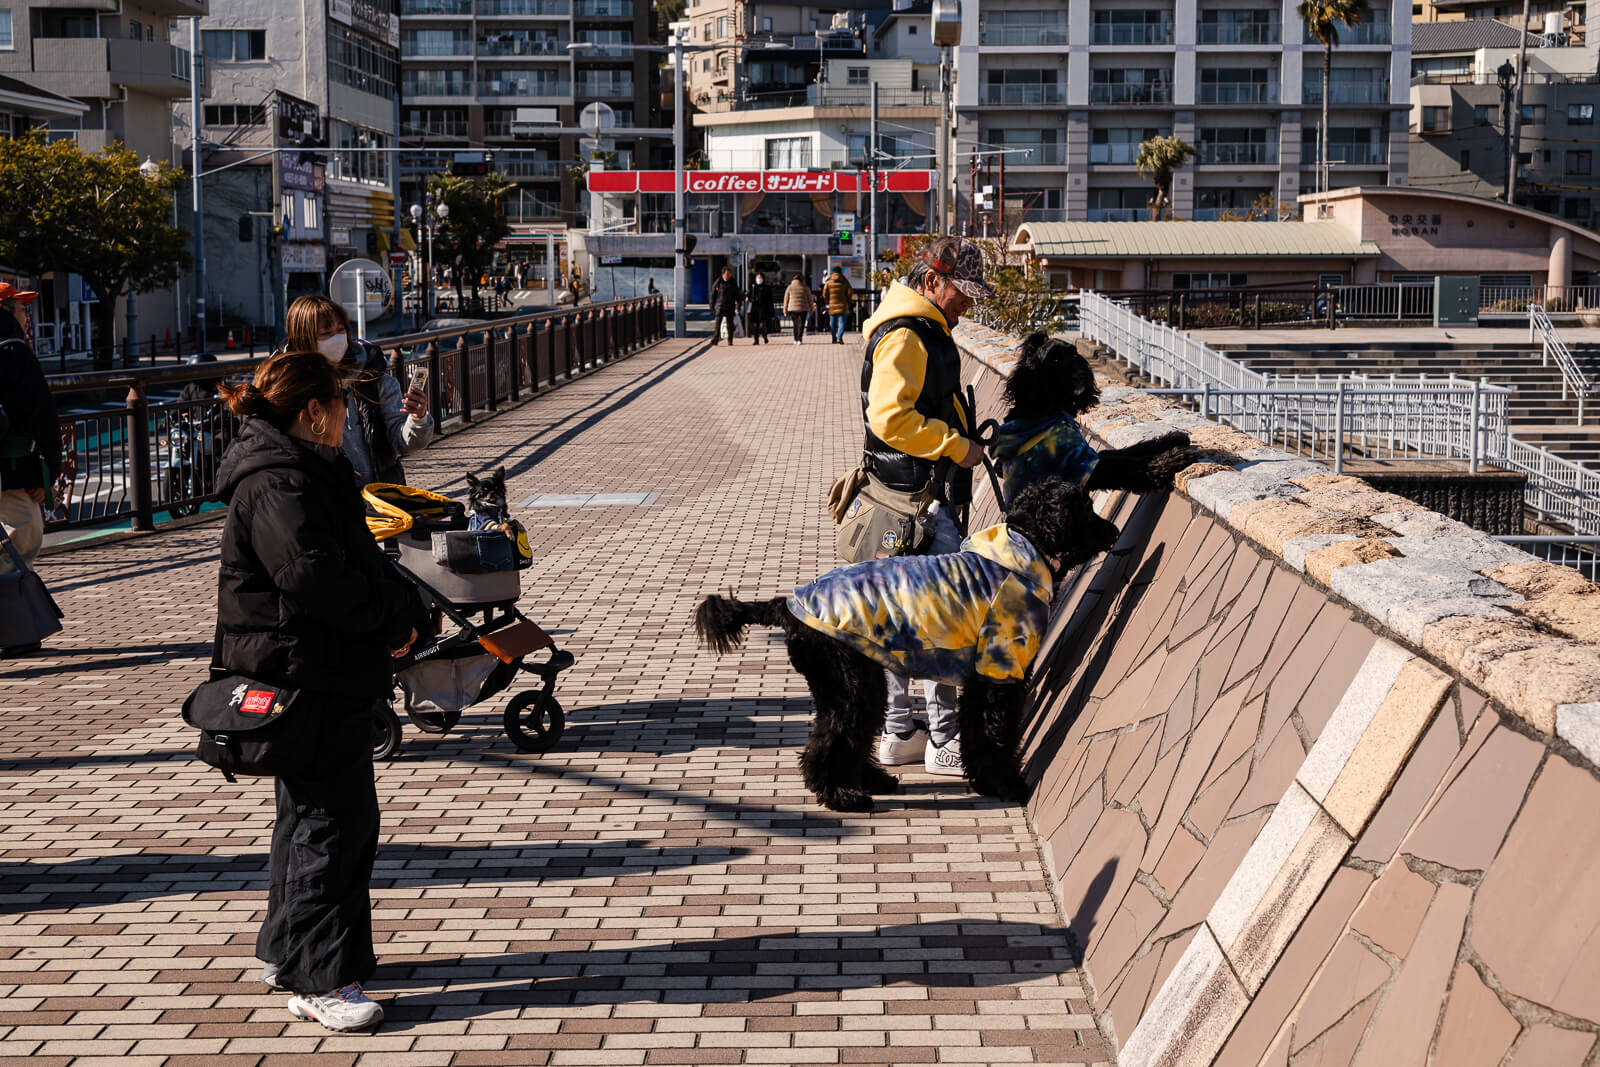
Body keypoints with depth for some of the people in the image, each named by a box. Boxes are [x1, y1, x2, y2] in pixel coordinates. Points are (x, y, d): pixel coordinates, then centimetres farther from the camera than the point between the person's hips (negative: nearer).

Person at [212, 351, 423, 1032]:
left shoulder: (307, 469, 17)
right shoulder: (277, 480, -18)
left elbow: (359, 559, 20)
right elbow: (314, 574, -29)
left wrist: (400, 604, 3)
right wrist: (393, 617, -18)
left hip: (325, 675, 11)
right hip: (309, 678, -11)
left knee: (310, 814, 20)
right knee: (335, 821, -9)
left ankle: (287, 951, 32)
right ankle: (322, 982, -5)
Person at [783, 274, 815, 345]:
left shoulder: (790, 288, 5)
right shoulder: (805, 288, 6)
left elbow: (786, 300, 6)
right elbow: (810, 300, 11)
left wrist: (785, 310, 12)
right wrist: (811, 309, 21)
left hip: (792, 309, 1)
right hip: (803, 309, -1)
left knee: (795, 324, 15)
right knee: (801, 324, -1)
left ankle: (796, 339, 19)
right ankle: (799, 339, -14)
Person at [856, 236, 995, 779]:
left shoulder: (922, 330, 18)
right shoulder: (905, 337, -17)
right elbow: (891, 417, -26)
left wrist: (965, 434, 18)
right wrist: (958, 446, -19)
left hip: (914, 495, 11)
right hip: (919, 495, -11)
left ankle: (897, 732, 21)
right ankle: (943, 743, -3)